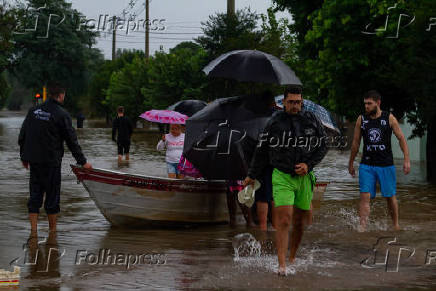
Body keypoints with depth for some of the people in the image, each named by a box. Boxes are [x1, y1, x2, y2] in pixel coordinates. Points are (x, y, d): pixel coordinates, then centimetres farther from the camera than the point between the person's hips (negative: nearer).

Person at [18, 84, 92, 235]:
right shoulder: (62, 115, -9)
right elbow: (71, 140, -7)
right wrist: (82, 161, 0)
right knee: (52, 194, 4)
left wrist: (24, 156, 21)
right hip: (51, 161, -5)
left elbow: (22, 135, 11)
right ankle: (53, 231, 10)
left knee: (35, 194, 9)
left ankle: (33, 228, 5)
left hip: (34, 160, 5)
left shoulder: (33, 110, 7)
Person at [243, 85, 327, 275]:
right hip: (281, 177, -3)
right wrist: (252, 175, 15)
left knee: (300, 223, 11)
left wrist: (308, 164, -6)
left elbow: (322, 147, 10)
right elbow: (262, 150, 9)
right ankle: (282, 265, -17)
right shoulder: (274, 123, -1)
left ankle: (292, 258, 29)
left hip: (304, 177, 3)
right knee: (283, 222, -14)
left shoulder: (312, 121, 3)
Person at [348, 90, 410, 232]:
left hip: (386, 165, -1)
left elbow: (402, 139, 0)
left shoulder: (389, 119, -2)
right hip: (366, 165, 1)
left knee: (390, 196, 9)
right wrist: (351, 164, 14)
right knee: (365, 196, -12)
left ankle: (396, 224, 27)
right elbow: (355, 143, 11)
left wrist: (407, 160, -7)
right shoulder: (361, 120, 3)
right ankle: (362, 226, -17)